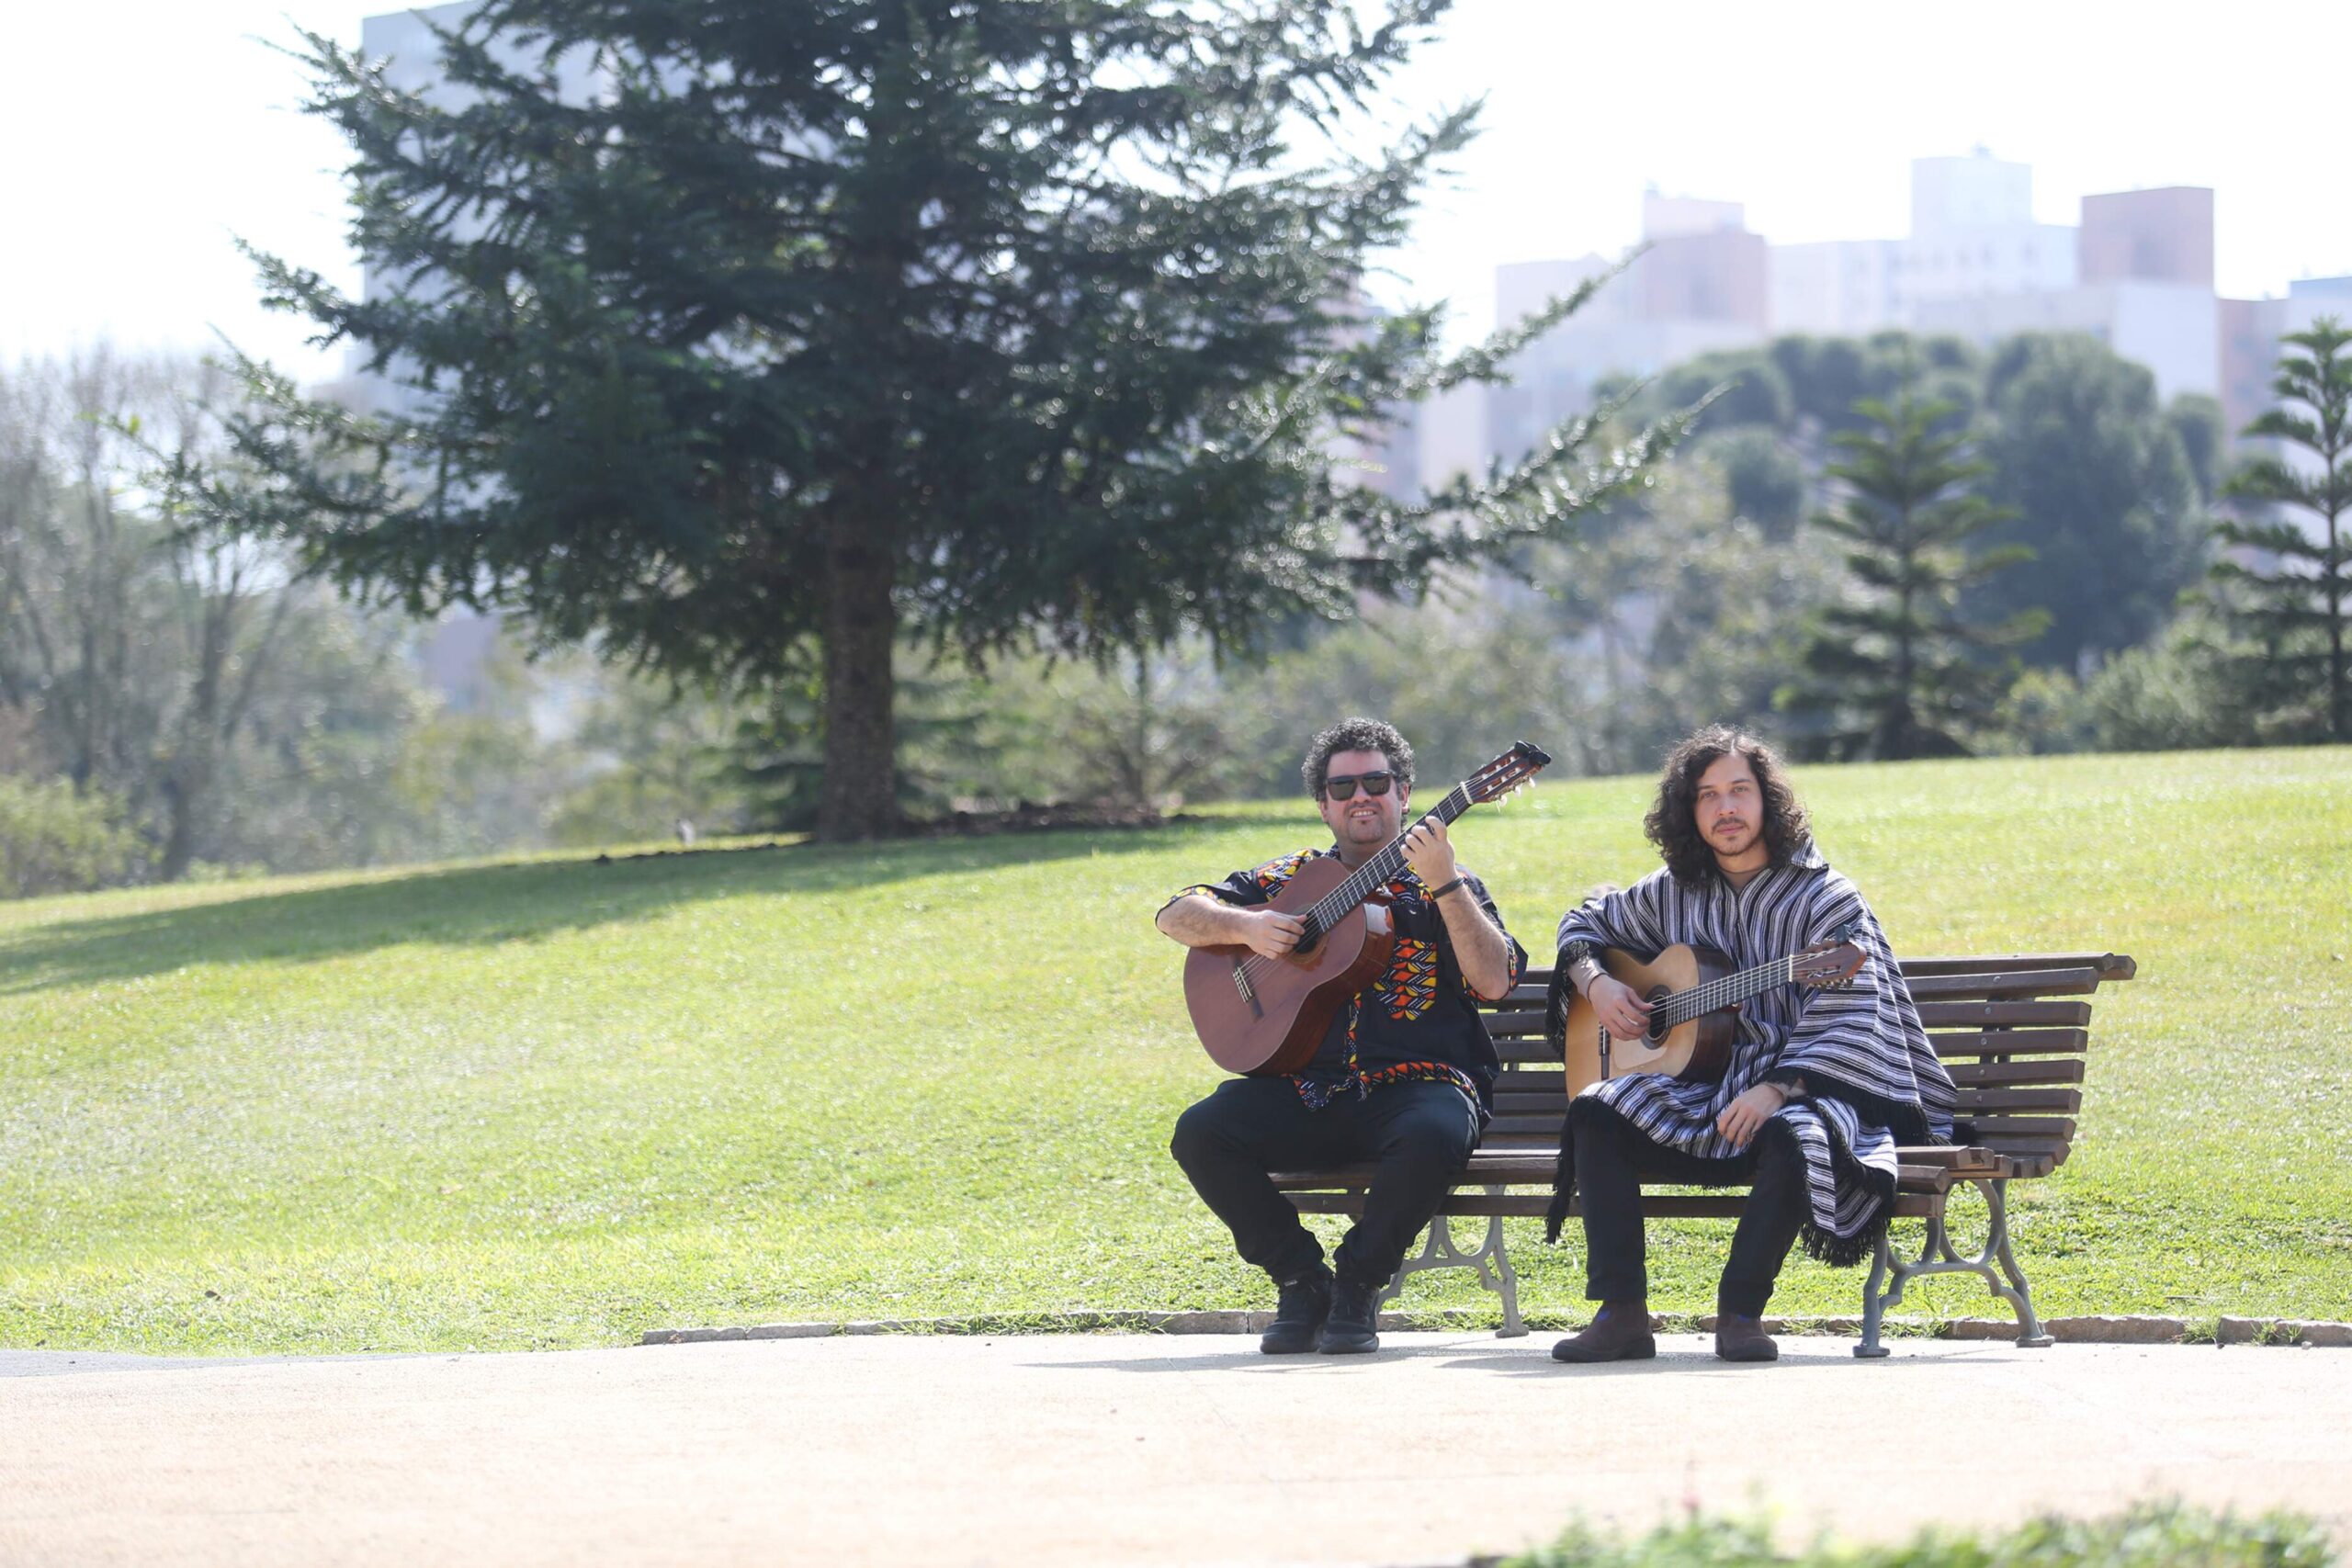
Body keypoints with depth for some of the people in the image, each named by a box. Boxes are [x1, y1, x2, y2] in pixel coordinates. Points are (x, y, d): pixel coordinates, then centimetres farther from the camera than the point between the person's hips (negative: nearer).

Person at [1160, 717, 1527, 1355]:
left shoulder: (1448, 888, 11)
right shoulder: (1292, 879, 18)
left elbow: (1493, 981, -6)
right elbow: (1177, 914, 16)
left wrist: (1444, 883, -15)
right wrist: (1246, 927, -4)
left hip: (1417, 1081, -3)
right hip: (1309, 1088, 3)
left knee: (1434, 1136, -38)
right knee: (1200, 1134, -23)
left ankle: (1358, 1283, -13)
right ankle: (1302, 1280, -5)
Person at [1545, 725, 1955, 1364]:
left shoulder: (1824, 898, -4)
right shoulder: (1675, 893, 12)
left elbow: (1850, 1018, -15)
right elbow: (1585, 921, 29)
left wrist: (1777, 1088, -29)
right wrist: (1595, 983, 5)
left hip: (1800, 1091, -5)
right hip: (1699, 1093, 5)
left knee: (1793, 1136, -40)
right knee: (1595, 1112, -21)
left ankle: (1741, 1312, -26)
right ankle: (1621, 1313, -24)